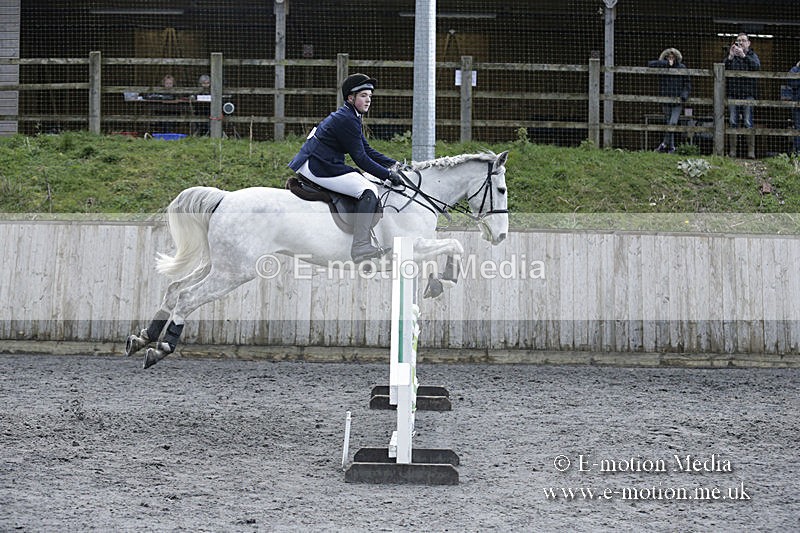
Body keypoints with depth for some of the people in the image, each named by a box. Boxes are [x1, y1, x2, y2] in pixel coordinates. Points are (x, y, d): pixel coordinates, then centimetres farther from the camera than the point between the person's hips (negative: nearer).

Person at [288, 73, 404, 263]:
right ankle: (361, 246, -29)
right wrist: (388, 174, -12)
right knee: (369, 190, -18)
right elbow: (360, 158, -15)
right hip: (319, 168, -11)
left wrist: (393, 164, 11)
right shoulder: (346, 120, -14)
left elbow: (367, 150, 20)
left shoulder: (351, 117, 19)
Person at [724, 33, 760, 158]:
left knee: (748, 123, -7)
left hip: (748, 93, -2)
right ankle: (732, 151, 3)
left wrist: (743, 55, -19)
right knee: (733, 123, 0)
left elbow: (757, 66, -11)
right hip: (733, 93, 2)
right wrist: (730, 57, -15)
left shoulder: (752, 55, 10)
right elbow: (723, 69, -1)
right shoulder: (731, 56, 12)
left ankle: (751, 151, -6)